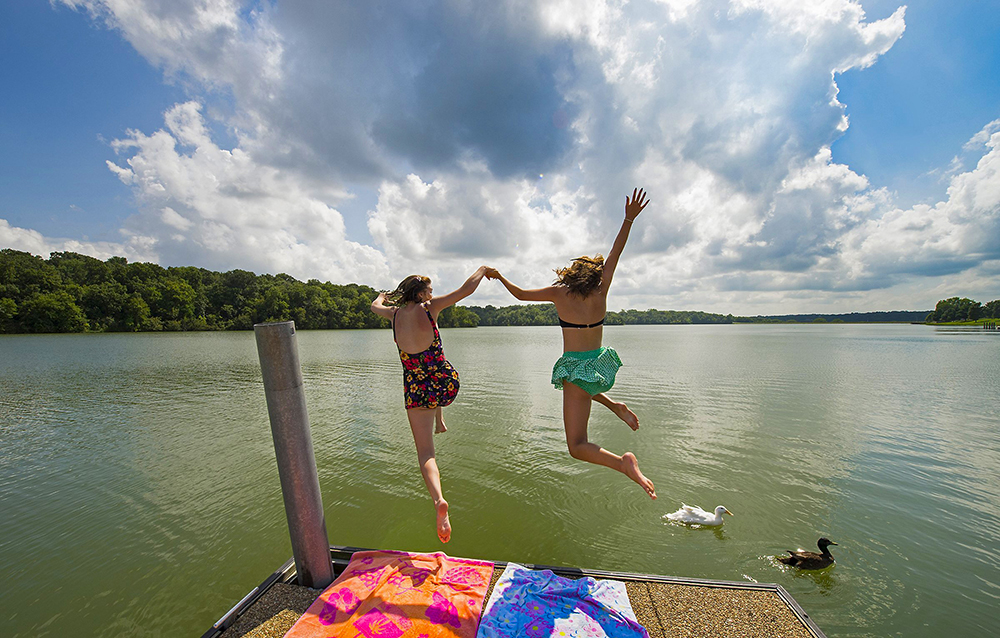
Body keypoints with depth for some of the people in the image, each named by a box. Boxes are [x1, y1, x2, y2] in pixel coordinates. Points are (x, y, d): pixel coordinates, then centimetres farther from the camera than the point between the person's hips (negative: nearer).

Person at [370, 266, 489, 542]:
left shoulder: (395, 314, 2)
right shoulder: (429, 308, -7)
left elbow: (375, 306, 26)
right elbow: (466, 289, -7)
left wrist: (382, 296, 49)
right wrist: (483, 269, 11)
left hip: (416, 391, 1)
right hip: (448, 384, 0)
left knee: (425, 452, 3)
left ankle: (439, 500, -19)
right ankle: (440, 421, 49)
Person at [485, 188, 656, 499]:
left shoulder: (558, 294, -8)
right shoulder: (601, 292, -1)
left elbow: (520, 294, 3)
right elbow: (615, 254, 8)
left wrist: (498, 276, 19)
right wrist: (629, 219, 12)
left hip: (575, 367, -5)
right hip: (600, 363, 5)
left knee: (578, 447, 1)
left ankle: (623, 462, -25)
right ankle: (615, 406, 24)